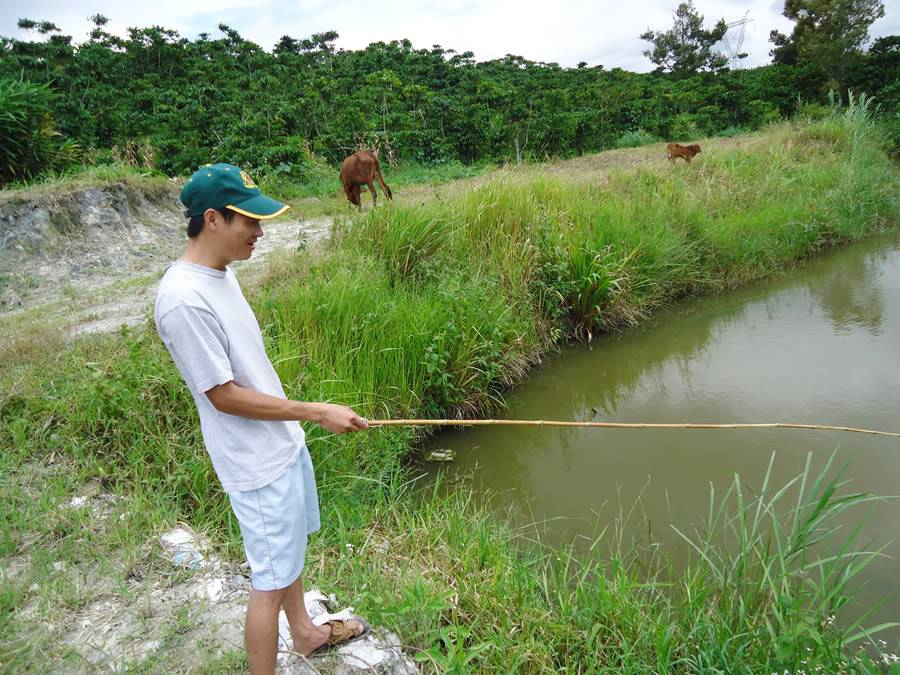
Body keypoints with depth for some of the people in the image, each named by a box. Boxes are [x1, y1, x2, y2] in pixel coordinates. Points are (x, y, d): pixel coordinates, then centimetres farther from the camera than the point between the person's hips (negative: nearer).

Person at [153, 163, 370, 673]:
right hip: (258, 463, -9)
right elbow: (225, 395, -23)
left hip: (283, 443, 9)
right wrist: (318, 413, -20)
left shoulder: (220, 273, 2)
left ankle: (306, 632, 48)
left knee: (292, 548, 26)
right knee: (271, 581, 5)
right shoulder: (183, 299, -27)